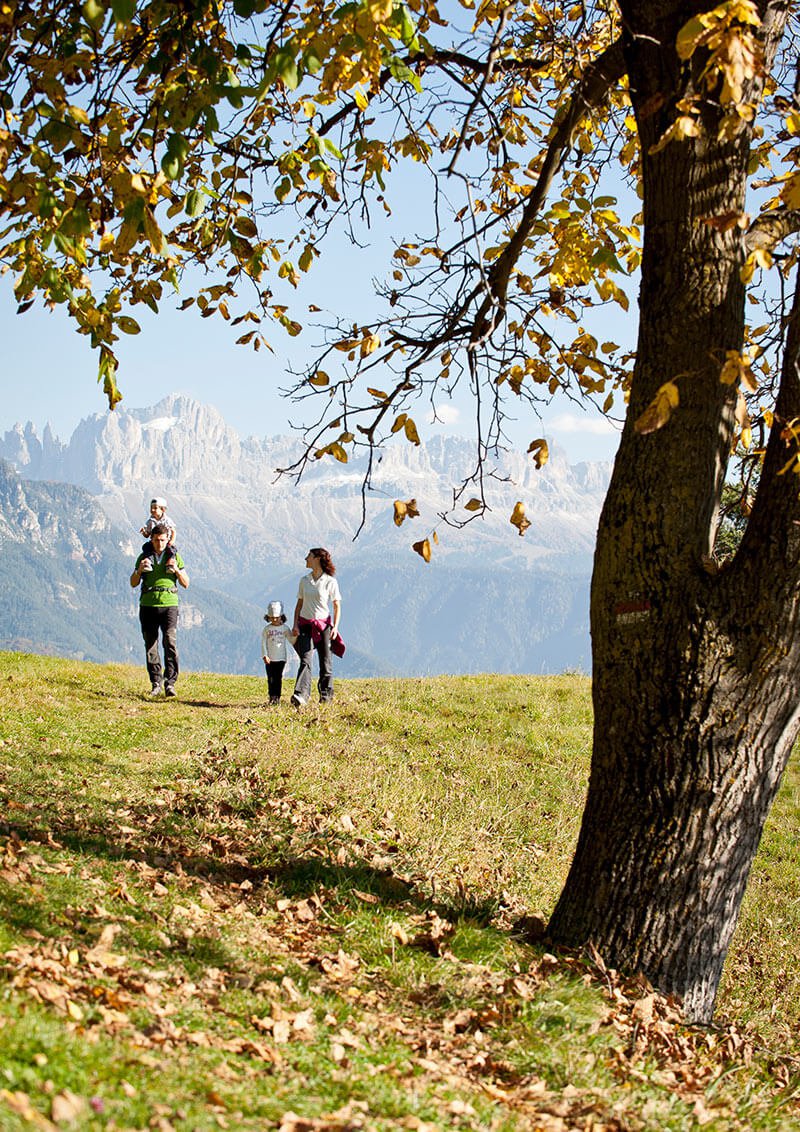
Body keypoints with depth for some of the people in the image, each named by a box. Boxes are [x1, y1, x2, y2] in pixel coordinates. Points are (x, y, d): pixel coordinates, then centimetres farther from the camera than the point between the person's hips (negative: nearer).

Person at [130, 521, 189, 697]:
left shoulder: (174, 556, 8)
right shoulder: (144, 556, 10)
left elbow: (186, 584, 9)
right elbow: (133, 584, 10)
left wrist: (176, 570, -9)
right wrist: (139, 570, -9)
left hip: (169, 604, -2)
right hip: (148, 605, 2)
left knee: (170, 642, -16)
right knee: (150, 646, 3)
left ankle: (170, 682, -16)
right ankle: (155, 684, 9)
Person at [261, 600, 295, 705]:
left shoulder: (285, 628, 3)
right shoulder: (266, 629, 2)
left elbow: (292, 640, 6)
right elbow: (263, 643, -1)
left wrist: (294, 635, -16)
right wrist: (264, 656, -10)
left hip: (281, 658, 0)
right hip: (269, 659, 0)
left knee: (278, 678, 1)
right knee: (271, 679, 0)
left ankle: (277, 697, 5)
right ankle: (272, 697, 4)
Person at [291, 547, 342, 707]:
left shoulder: (330, 581, -4)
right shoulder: (304, 580, 8)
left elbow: (337, 606, -2)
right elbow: (299, 604, 14)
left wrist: (335, 626, -12)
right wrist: (295, 624, 4)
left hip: (323, 624, -2)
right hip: (305, 624, 3)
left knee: (325, 661, 4)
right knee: (305, 660, -10)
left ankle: (326, 695, 18)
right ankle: (301, 696, -22)